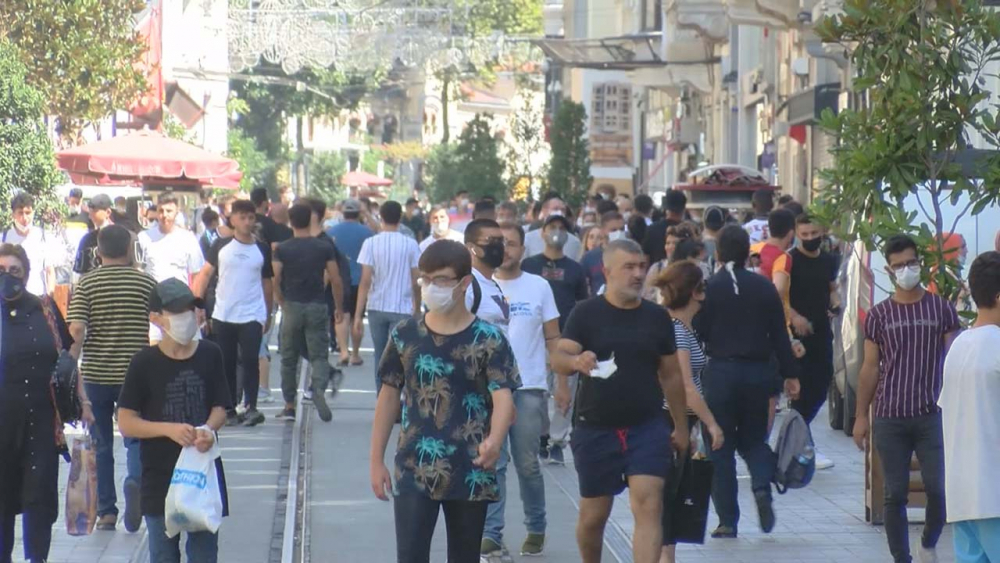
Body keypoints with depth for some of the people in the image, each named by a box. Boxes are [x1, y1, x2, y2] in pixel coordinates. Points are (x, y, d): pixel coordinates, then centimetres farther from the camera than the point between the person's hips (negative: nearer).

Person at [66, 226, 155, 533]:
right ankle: (135, 479, -23)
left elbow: (76, 329, -14)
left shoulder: (86, 284, -4)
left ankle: (106, 511, 14)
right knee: (136, 437, 8)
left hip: (95, 374, 0)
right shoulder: (146, 283, -2)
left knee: (100, 444, 12)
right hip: (135, 375, 0)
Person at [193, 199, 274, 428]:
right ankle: (230, 411, 14)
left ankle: (251, 407, -14)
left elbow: (267, 283, 12)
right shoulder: (221, 246, 2)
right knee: (226, 364, 6)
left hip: (252, 316, -1)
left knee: (250, 360, -14)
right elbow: (205, 274, 5)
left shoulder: (262, 250, 4)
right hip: (223, 315, 1)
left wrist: (268, 315, 13)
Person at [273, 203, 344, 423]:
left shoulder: (282, 249, -1)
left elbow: (275, 280, -3)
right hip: (317, 307, 0)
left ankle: (289, 406, 14)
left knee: (289, 358, 11)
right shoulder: (325, 248, 0)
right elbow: (336, 281, -1)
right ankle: (319, 388, -28)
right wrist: (339, 308, 10)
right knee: (319, 355, 3)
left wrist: (281, 303, 12)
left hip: (292, 307, 0)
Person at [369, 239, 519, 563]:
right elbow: (390, 397, 10)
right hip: (414, 470, 1)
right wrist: (376, 460, 8)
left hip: (470, 473, -1)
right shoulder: (405, 335, 3)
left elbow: (503, 398, -15)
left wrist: (494, 442, -36)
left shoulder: (488, 340, -5)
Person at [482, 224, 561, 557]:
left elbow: (553, 338, 5)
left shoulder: (539, 287, 3)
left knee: (527, 464, 4)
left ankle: (536, 530, 18)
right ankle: (491, 534, 3)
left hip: (529, 387, -1)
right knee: (492, 464, 0)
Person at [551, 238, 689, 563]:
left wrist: (681, 426, 15)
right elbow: (558, 359, -12)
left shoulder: (657, 317, 6)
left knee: (649, 507, -12)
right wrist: (576, 362, -35)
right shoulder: (587, 313, -2)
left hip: (647, 429, 1)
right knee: (594, 514, 9)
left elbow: (671, 375, 14)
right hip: (596, 428, -1)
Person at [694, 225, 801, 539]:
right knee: (753, 439, 18)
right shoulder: (764, 288, 2)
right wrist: (790, 374, 9)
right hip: (759, 372, 2)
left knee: (721, 447, 6)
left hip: (720, 372, -2)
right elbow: (780, 335, 3)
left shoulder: (708, 289, -6)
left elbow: (696, 334, -4)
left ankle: (728, 521, 3)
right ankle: (762, 487, -11)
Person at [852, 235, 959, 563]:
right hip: (889, 418, 1)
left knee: (939, 489, -7)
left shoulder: (941, 309, 4)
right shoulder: (879, 315, 6)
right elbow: (870, 368, 9)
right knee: (895, 495, 2)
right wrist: (861, 416, 6)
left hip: (932, 415, -1)